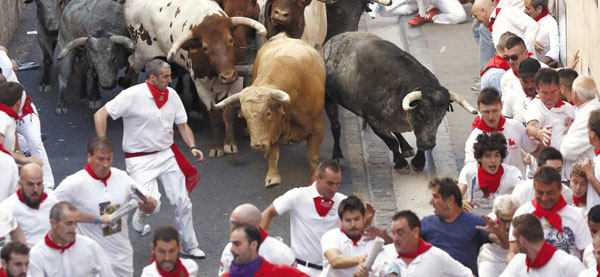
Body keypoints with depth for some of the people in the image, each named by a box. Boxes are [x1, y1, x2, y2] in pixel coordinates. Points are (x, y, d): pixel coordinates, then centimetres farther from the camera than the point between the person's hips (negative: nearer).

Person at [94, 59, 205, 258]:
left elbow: (182, 124, 12)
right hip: (140, 160, -5)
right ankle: (140, 215, 18)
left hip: (167, 154, 5)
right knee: (152, 204, -20)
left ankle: (189, 246, 24)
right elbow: (100, 115, -13)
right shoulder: (133, 95, -16)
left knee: (183, 202, 5)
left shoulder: (171, 95, 2)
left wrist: (193, 147, -6)